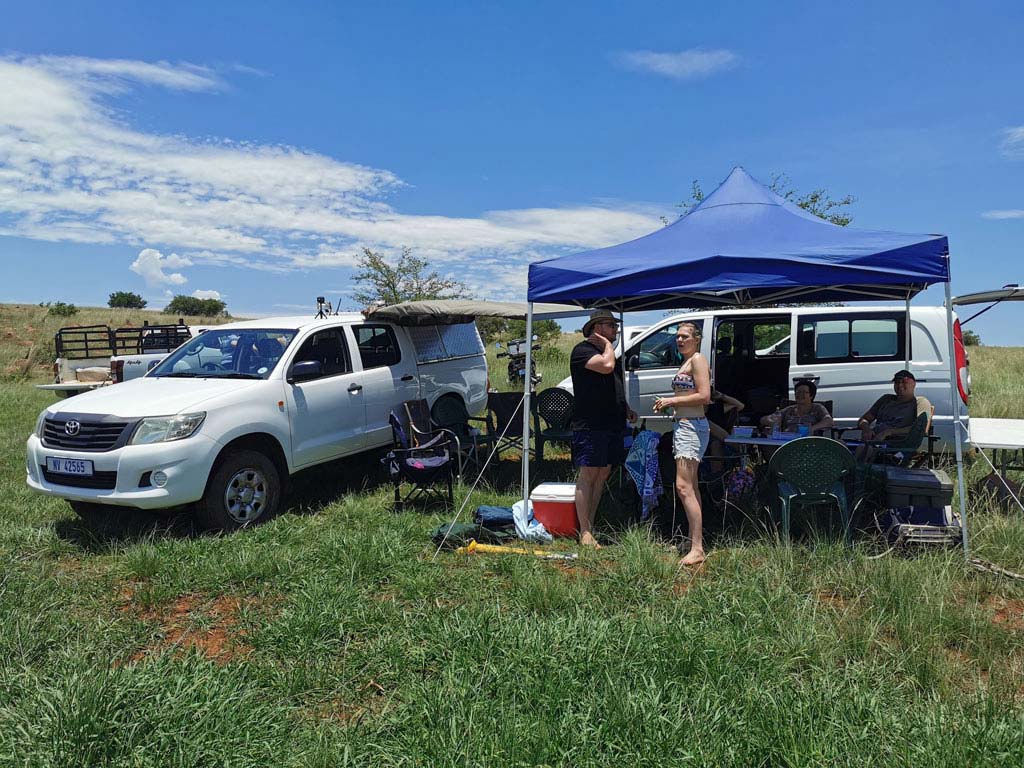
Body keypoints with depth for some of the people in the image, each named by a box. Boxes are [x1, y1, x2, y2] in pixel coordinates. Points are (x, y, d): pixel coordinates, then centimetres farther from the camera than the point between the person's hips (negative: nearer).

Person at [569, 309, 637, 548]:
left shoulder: (608, 351, 22)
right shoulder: (582, 350, -7)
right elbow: (606, 366, -24)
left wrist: (626, 409, 16)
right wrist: (607, 344, -6)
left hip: (612, 423, 9)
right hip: (590, 423, -9)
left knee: (603, 474, 10)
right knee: (588, 475, -8)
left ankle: (591, 525, 17)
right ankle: (585, 533, -6)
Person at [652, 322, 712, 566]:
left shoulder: (698, 359, -9)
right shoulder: (685, 363, 20)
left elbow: (704, 396, -18)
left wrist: (672, 400, -13)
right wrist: (666, 403, 10)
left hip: (692, 426, -11)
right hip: (683, 425, 11)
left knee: (684, 486, -15)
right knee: (691, 487, 14)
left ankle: (697, 549, -14)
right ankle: (696, 541, 22)